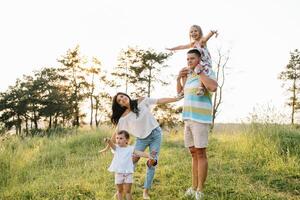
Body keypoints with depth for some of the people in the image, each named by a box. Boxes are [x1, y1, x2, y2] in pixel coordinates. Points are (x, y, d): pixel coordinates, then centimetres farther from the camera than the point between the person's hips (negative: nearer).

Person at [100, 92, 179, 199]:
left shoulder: (142, 101, -7)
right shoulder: (123, 118, -8)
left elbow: (160, 101, -4)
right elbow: (116, 133, -2)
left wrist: (177, 98, -7)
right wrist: (107, 147, -3)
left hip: (155, 134, 0)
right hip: (141, 139, 0)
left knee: (152, 163, -2)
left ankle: (146, 191, 8)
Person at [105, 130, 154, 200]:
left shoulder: (130, 149, -2)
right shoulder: (116, 148, -1)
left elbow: (140, 153, -9)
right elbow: (111, 144, -22)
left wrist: (148, 156, -27)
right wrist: (108, 141, -46)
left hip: (128, 173, -1)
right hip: (118, 173, 1)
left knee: (127, 191, 5)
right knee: (119, 191, 13)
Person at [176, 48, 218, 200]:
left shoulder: (207, 72, -7)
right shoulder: (190, 75, 17)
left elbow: (213, 87, -28)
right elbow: (180, 92, 29)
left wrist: (200, 71, -18)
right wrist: (179, 78, 11)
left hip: (200, 119, -8)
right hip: (188, 119, 8)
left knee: (200, 154, -5)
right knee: (193, 153, 11)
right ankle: (194, 187, 19)